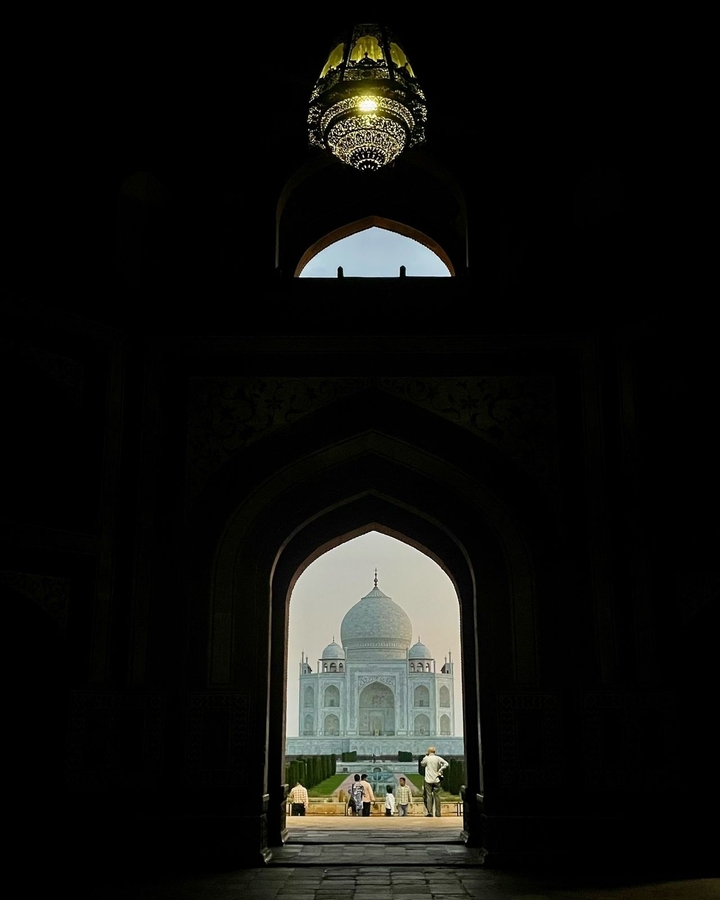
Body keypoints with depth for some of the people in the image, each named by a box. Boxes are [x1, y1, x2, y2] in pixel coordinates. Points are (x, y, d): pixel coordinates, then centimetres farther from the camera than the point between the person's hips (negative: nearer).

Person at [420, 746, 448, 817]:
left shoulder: (426, 758, -4)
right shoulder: (438, 758, 0)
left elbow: (422, 764, 16)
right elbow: (446, 764, -9)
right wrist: (440, 770, -5)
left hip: (428, 780, -2)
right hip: (436, 780, 2)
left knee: (429, 796, -1)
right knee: (437, 796, 6)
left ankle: (429, 812, -9)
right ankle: (438, 813, 8)